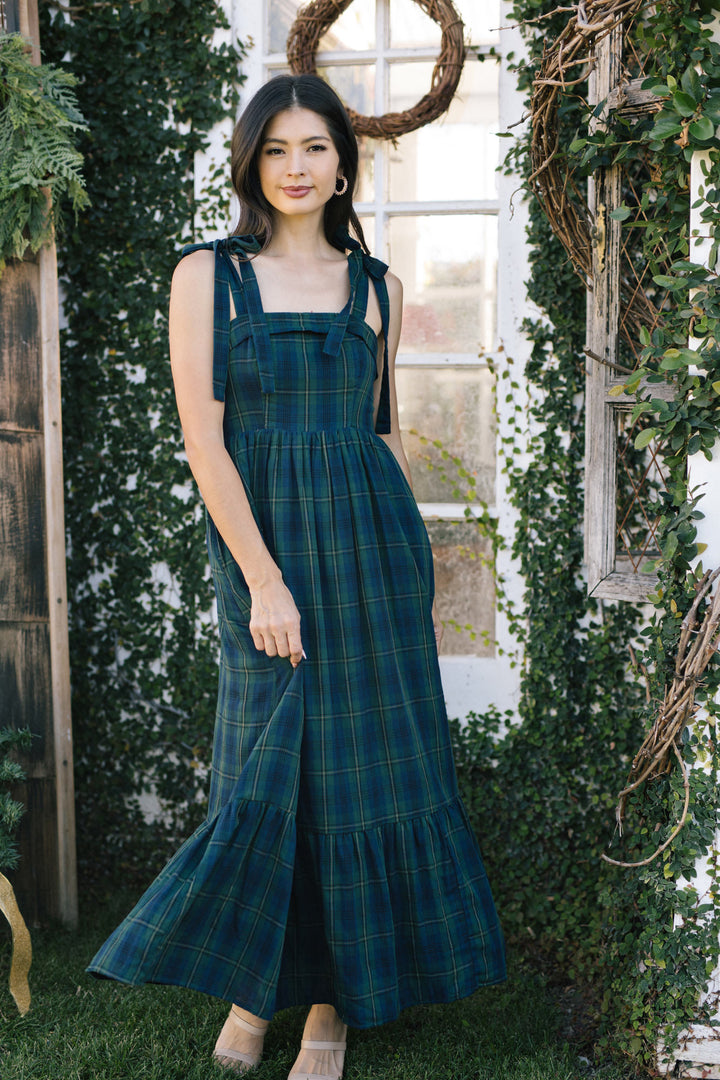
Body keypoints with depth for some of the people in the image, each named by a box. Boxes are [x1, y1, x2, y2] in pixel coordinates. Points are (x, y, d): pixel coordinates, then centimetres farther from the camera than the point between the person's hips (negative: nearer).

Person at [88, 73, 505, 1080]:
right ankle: (252, 981, 26)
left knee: (366, 757, 4)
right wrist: (264, 580, -12)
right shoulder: (207, 273, 0)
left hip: (371, 539, 3)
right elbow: (202, 436, -7)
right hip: (262, 537, -2)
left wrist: (409, 551, 11)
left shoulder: (375, 284, 9)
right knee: (274, 761, 2)